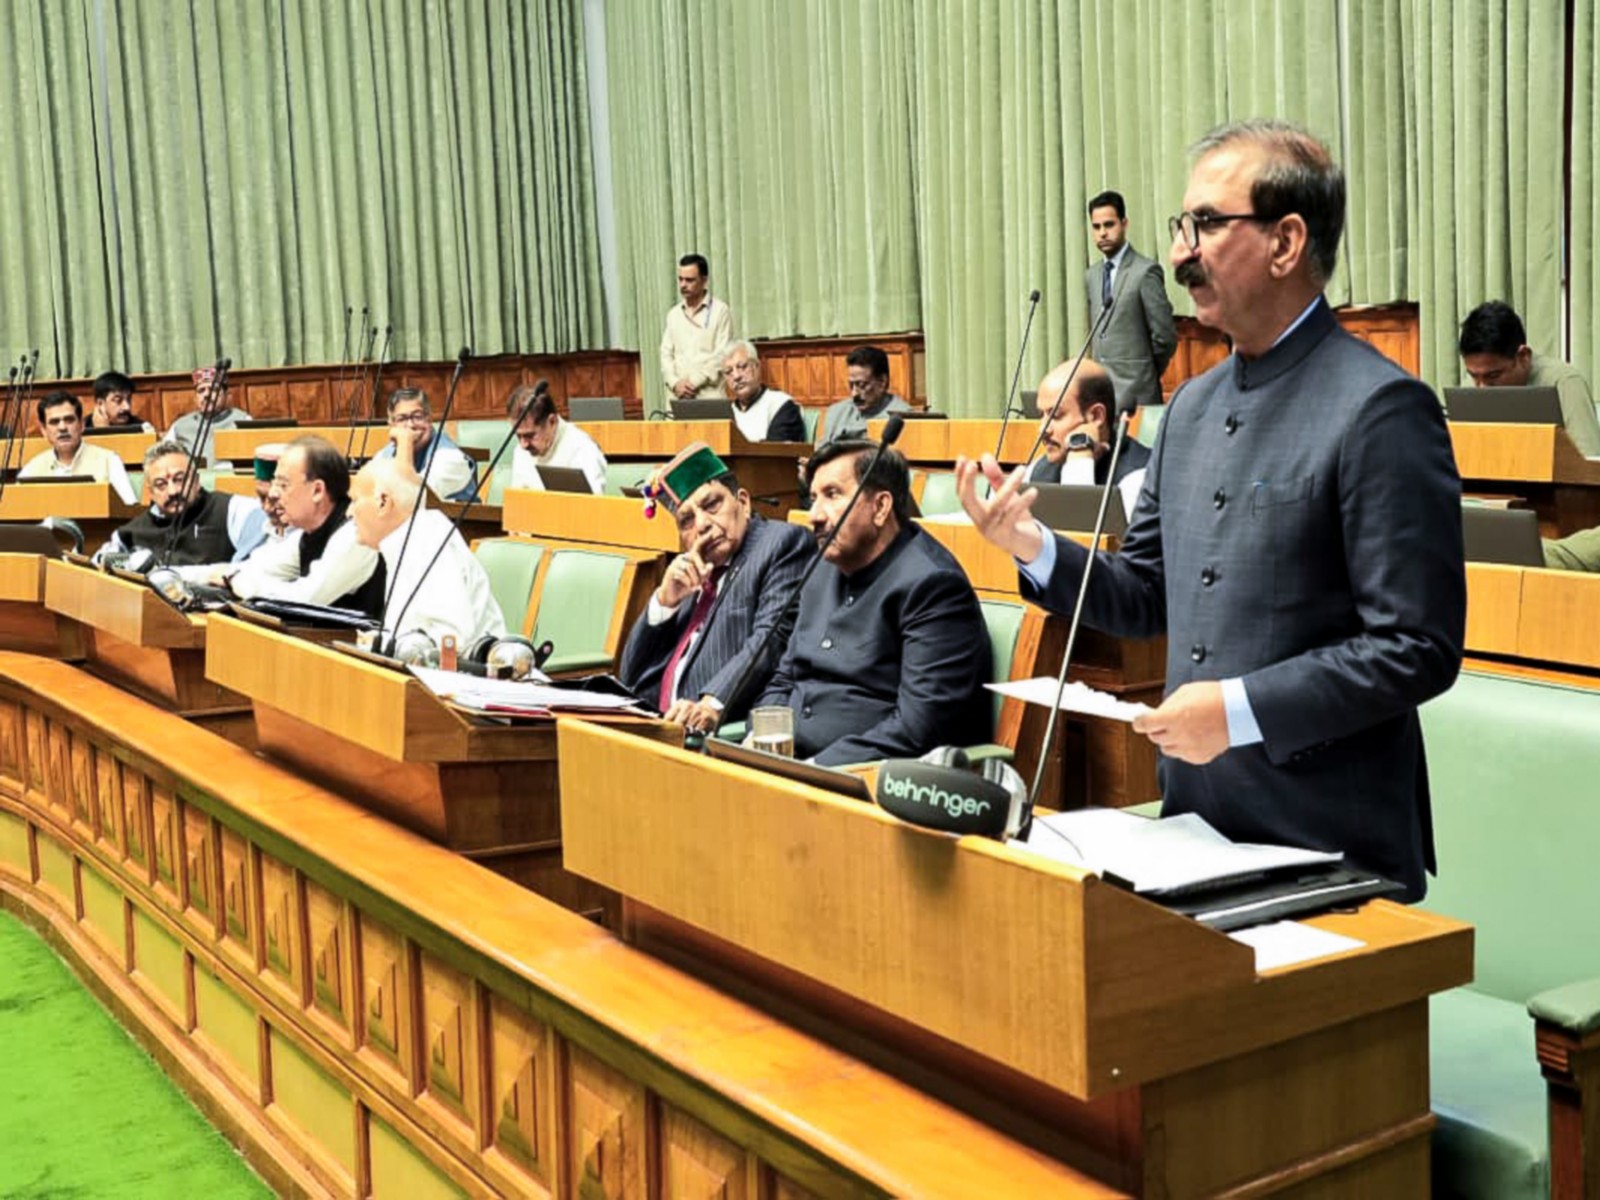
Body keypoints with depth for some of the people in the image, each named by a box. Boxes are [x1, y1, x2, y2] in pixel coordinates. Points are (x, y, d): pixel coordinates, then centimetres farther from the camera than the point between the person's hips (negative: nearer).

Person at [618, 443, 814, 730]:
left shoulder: (784, 542, 3)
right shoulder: (692, 578, 23)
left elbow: (773, 640, -13)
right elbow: (632, 678, 19)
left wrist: (713, 704, -27)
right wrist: (665, 600, 5)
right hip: (664, 726, 7)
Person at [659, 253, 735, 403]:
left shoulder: (720, 311, 2)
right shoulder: (673, 314, 16)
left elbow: (722, 355, -6)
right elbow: (666, 355, 13)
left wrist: (694, 382, -11)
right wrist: (675, 383, -5)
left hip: (709, 398, -4)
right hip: (678, 398, 4)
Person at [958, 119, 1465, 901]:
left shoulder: (1380, 408, -15)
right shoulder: (1194, 405, 8)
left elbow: (1419, 649, -17)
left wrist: (1240, 709, -21)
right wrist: (1034, 549, -3)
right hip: (1194, 815, 7)